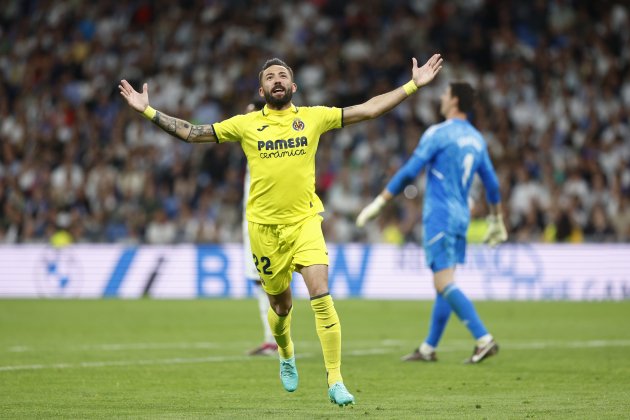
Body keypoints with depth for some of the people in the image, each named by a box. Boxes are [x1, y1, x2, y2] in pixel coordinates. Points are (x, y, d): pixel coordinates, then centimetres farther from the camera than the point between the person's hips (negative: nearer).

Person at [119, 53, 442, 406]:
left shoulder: (313, 117, 4)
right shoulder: (246, 124, 3)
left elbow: (368, 110, 5)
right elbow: (192, 133, 7)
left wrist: (414, 85, 1)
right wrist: (147, 111, 2)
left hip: (305, 221, -1)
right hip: (264, 226, 1)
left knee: (322, 295, -17)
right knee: (281, 305, 11)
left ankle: (335, 380, -13)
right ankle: (287, 357, 44)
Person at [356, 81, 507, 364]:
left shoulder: (438, 133, -9)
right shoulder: (476, 139, 12)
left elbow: (409, 172, -13)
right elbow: (491, 184, 17)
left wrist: (379, 203, -9)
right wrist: (496, 220, 28)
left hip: (439, 216, -8)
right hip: (461, 217, 8)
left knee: (444, 284, -11)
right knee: (444, 284, 11)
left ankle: (484, 340, -20)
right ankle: (428, 348, 15)